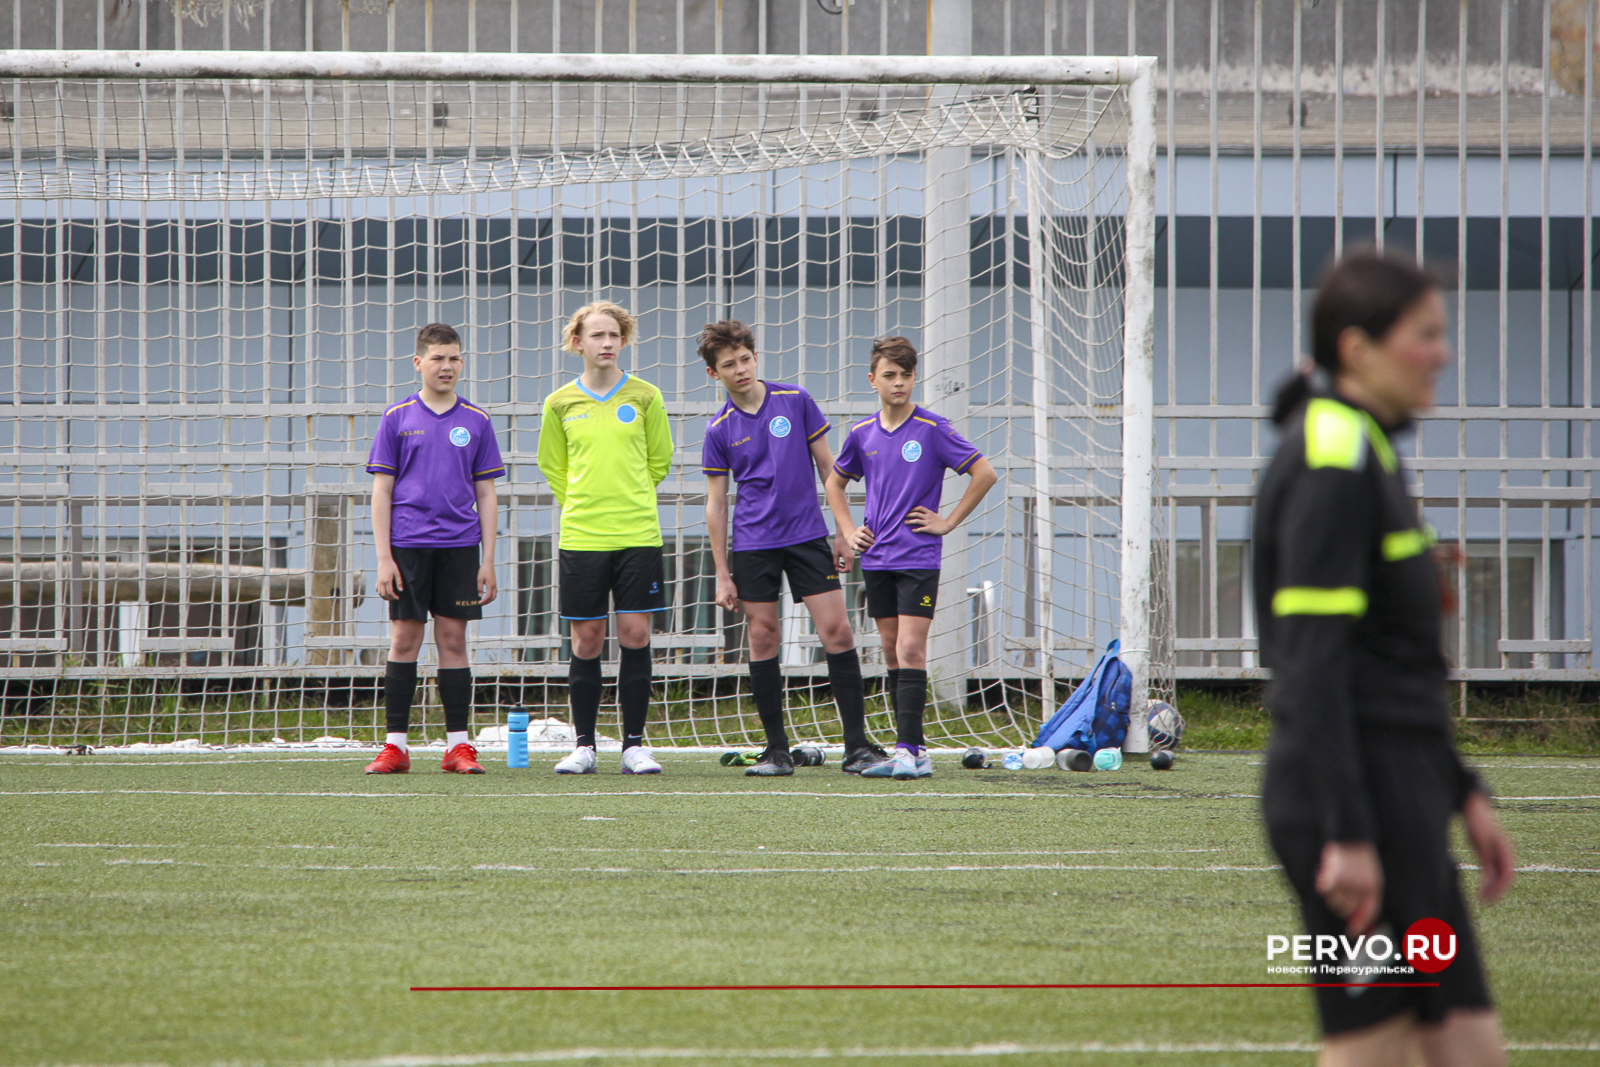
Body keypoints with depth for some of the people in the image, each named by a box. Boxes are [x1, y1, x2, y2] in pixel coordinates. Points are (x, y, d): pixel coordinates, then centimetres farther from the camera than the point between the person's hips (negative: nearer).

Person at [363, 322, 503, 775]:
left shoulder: (476, 422, 8)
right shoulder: (397, 418, 4)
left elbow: (486, 494, 10)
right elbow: (382, 490, 3)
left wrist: (488, 560, 4)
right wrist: (384, 558, -4)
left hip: (458, 546, 1)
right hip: (407, 546, -1)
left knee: (453, 640, 1)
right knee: (404, 640, -1)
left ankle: (457, 745, 4)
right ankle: (395, 745, 3)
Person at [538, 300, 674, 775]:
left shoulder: (645, 397, 3)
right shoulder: (559, 404, 5)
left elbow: (659, 460, 13)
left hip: (638, 535, 0)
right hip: (581, 537, 0)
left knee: (635, 634, -3)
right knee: (586, 640, 1)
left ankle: (634, 745, 4)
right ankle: (584, 745, 9)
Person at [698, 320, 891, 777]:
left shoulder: (795, 401, 0)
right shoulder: (719, 429, 0)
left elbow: (827, 468, 6)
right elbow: (715, 503, 4)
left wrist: (844, 532, 2)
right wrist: (722, 574, 1)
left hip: (808, 535, 0)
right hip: (752, 545, 0)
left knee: (836, 630, -7)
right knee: (763, 639, 0)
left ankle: (857, 745, -3)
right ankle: (777, 751, 7)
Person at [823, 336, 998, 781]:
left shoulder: (932, 430, -7)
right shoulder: (862, 435, 7)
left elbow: (984, 473, -6)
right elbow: (835, 482, 24)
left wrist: (948, 522, -6)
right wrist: (848, 530, 12)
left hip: (918, 559, -5)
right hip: (876, 558, 5)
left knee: (910, 651, -12)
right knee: (892, 652, 7)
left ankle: (908, 751, -15)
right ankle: (916, 752, 11)